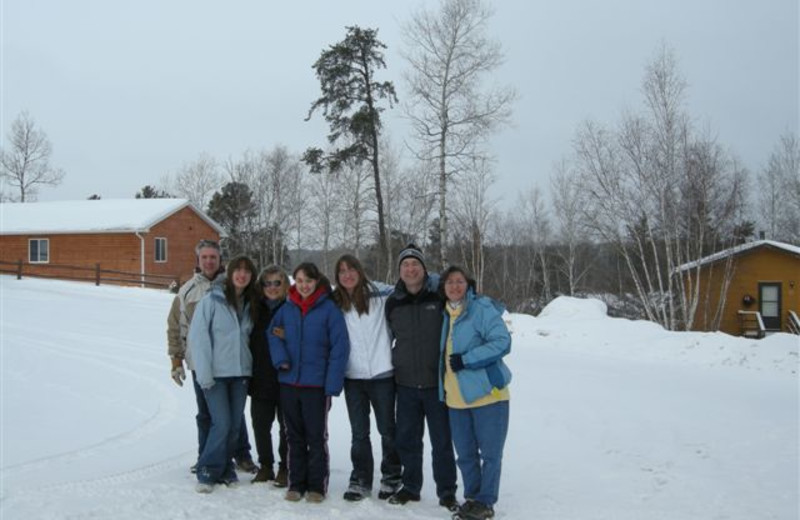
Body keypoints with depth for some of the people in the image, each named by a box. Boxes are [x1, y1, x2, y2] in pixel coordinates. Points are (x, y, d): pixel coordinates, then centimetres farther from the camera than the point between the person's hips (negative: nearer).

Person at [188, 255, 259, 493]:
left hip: (241, 373, 5)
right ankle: (207, 472, 6)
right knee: (222, 423, -9)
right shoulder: (212, 300, -6)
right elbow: (197, 336, -9)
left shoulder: (250, 304, 10)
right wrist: (204, 373, -13)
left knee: (235, 425, 8)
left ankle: (225, 469, 22)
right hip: (216, 374, -5)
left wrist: (249, 367, 3)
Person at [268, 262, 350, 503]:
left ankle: (317, 485, 18)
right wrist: (280, 359, -6)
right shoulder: (286, 308, 3)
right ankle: (296, 483, 25)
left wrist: (333, 383, -15)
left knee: (316, 436, 6)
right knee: (295, 436, 14)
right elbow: (273, 334, 13)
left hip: (316, 384, -4)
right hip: (289, 382, 4)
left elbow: (339, 347, -11)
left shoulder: (329, 309, -9)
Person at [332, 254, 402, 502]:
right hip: (352, 376, 3)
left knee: (387, 429, 10)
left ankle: (391, 477, 26)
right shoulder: (335, 303, 6)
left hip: (382, 374, -2)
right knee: (358, 433, 11)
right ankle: (360, 480, 23)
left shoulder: (379, 295, -4)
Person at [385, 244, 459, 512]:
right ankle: (410, 487, 29)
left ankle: (446, 492, 20)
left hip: (436, 381, -3)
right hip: (406, 382, 3)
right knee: (407, 439, 12)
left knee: (442, 440, 6)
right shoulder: (392, 303, 4)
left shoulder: (439, 296, -6)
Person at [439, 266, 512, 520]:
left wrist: (466, 360, -20)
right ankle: (472, 497, 27)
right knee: (465, 454, 12)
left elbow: (502, 342, -18)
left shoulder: (482, 308, -10)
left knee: (490, 453, 4)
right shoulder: (445, 313, 9)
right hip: (456, 398, 6)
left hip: (487, 394, -6)